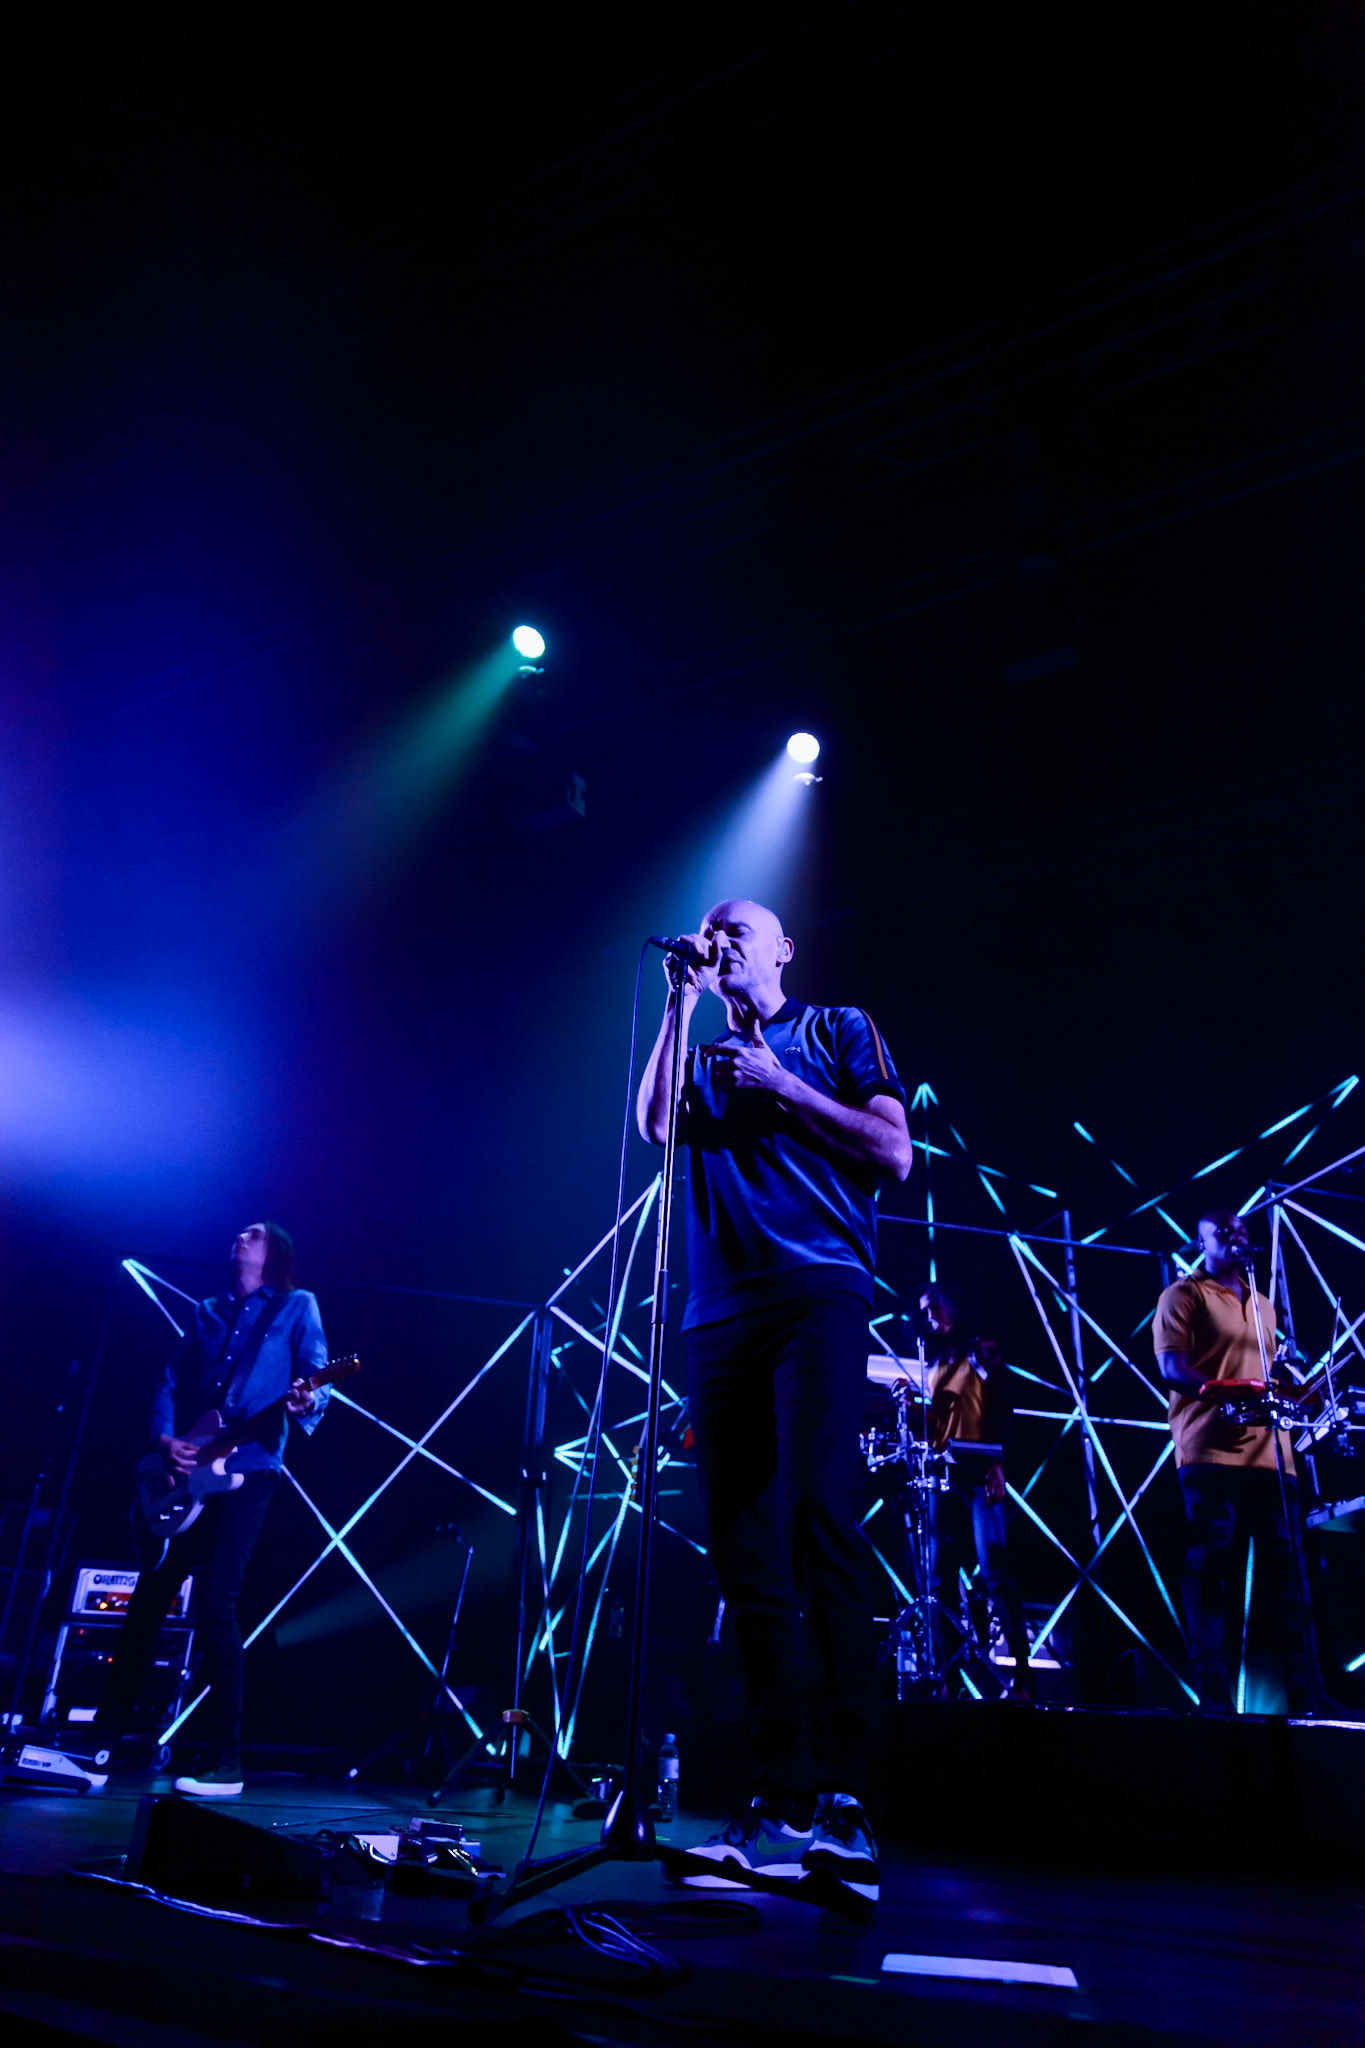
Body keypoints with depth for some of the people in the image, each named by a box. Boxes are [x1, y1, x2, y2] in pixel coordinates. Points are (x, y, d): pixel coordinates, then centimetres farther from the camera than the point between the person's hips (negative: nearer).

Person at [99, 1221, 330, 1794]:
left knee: (214, 1601, -12)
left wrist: (307, 1402, -30)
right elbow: (171, 1382, 15)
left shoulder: (297, 1307, 5)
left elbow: (317, 1377, -7)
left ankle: (225, 1762, -5)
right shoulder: (207, 1312, 19)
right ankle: (106, 1730, 24)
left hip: (249, 1471, -5)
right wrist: (164, 1437, -2)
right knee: (149, 1592, 7)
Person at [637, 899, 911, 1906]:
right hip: (723, 1313, 5)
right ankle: (782, 1806, 8)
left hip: (818, 1292, -5)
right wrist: (683, 1000, 7)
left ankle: (842, 1804, -13)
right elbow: (654, 1123, 3)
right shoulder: (704, 1059, 24)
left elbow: (894, 1155, 3)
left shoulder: (838, 1030, 13)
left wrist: (780, 1087, -3)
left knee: (815, 1520, -18)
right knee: (746, 1557, 2)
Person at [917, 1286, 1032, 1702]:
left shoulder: (981, 1351, 8)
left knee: (995, 1573, -14)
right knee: (940, 1578, 1)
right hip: (941, 1476, 5)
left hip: (978, 1472, -5)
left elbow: (1003, 1409, -2)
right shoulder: (931, 1367, 22)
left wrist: (996, 1463, -15)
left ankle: (1021, 1673, -13)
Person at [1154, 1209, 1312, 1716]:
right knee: (1208, 1564, -7)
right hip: (1211, 1450, -6)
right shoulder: (1184, 1295, 5)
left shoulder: (1263, 1305, 27)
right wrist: (1220, 1388, -24)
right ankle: (1212, 1690, -5)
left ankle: (1302, 1691, 6)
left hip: (1269, 1452, 6)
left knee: (1285, 1568, 2)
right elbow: (1170, 1367, -7)